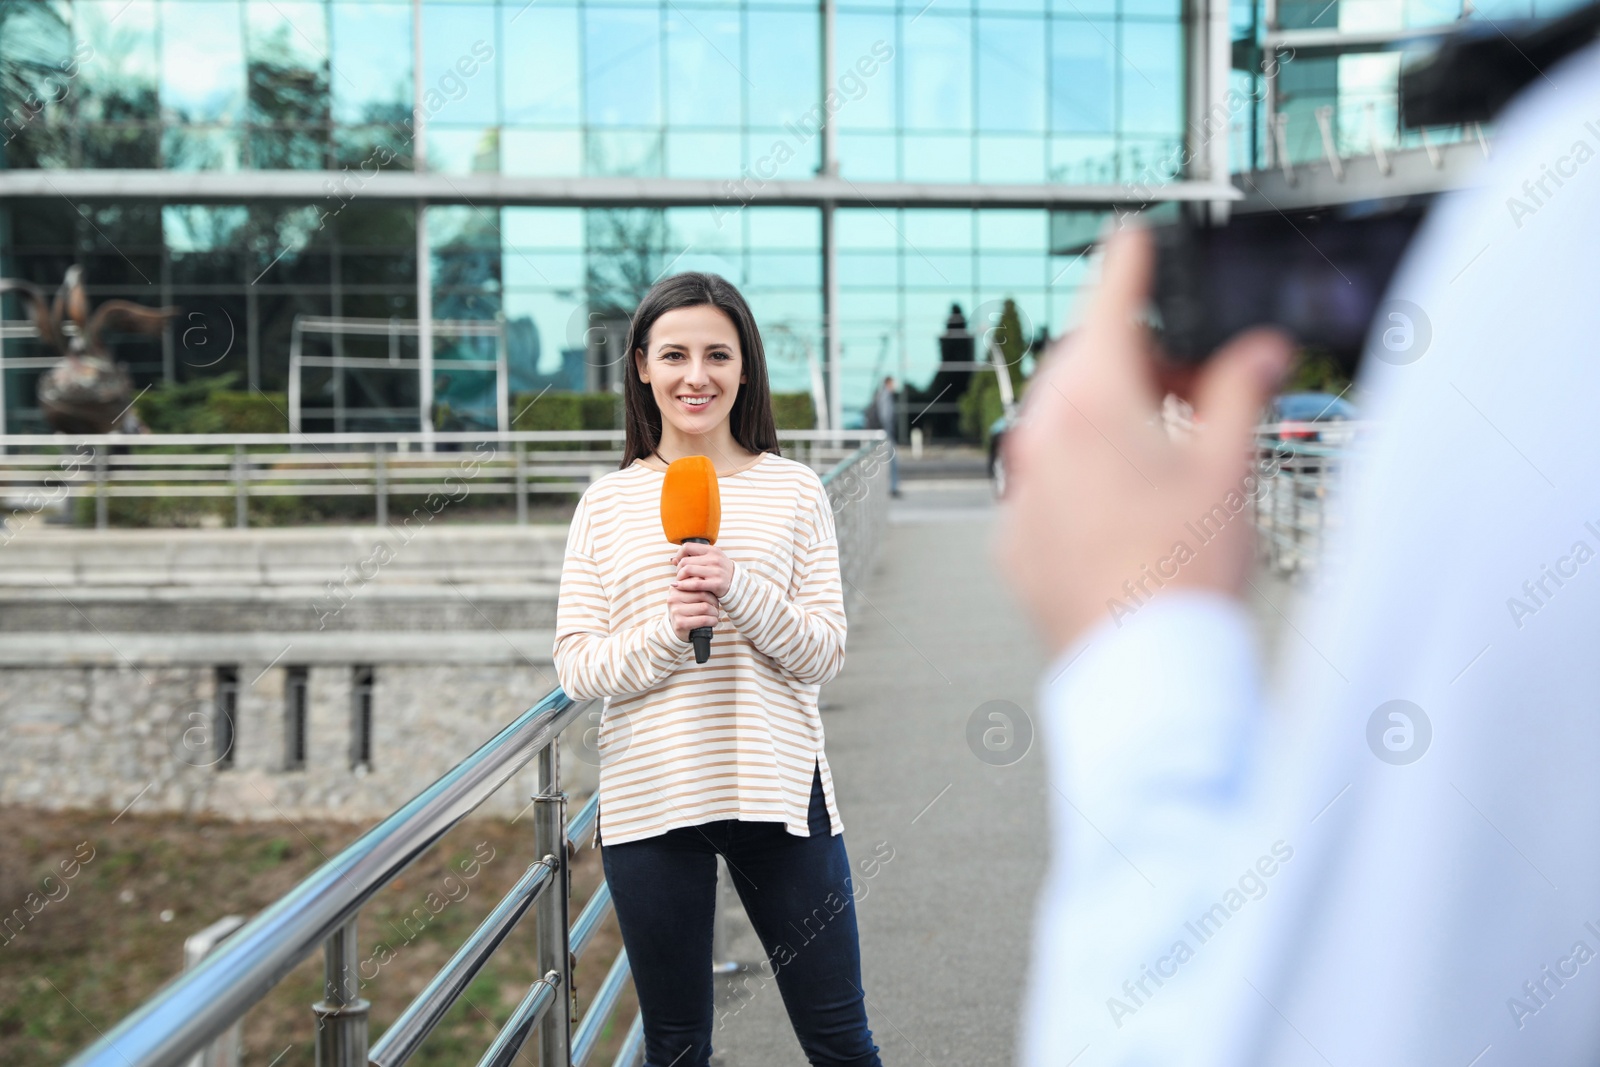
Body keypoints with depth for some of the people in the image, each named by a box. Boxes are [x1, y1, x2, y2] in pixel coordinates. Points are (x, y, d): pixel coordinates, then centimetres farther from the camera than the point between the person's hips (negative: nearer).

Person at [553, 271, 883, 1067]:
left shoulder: (792, 490, 3)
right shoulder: (608, 503, 4)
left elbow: (823, 655, -1)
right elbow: (577, 668, 1)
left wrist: (742, 592, -18)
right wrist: (666, 631, -17)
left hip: (777, 786, 0)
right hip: (648, 795, 1)